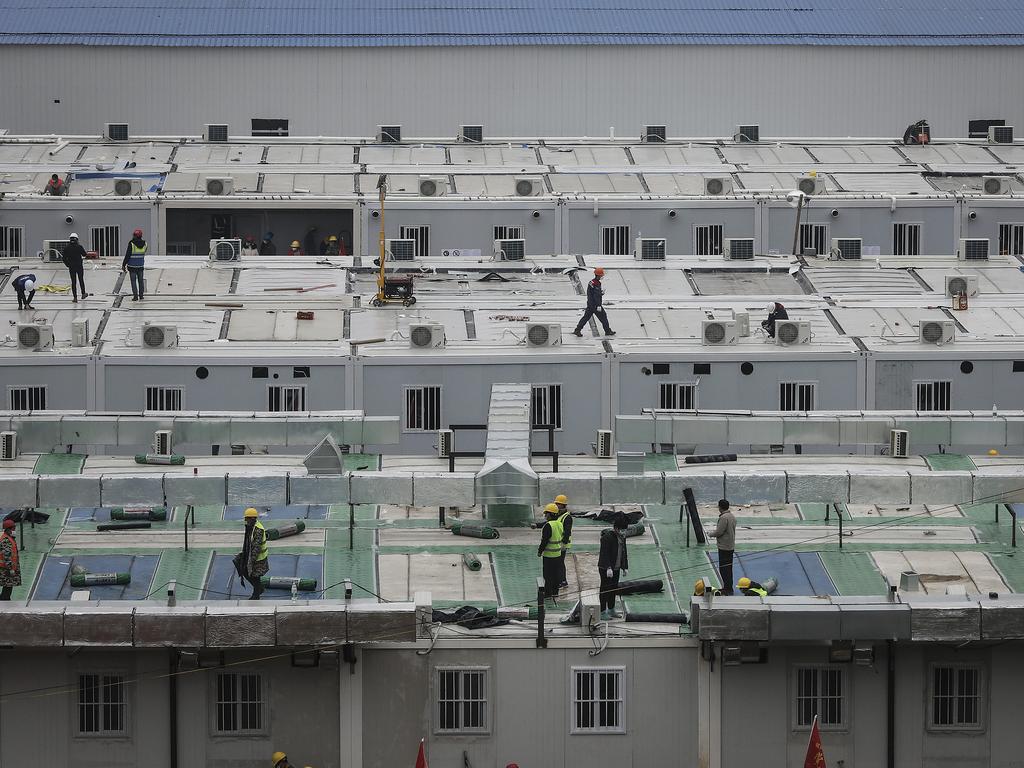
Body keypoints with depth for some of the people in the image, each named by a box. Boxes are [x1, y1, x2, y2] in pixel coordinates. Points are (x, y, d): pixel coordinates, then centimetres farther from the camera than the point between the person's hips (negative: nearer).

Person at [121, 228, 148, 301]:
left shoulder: (131, 244, -17)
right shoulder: (144, 244, -4)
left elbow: (127, 256, -15)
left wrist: (123, 265, -8)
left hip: (132, 266, -4)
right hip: (141, 266, 4)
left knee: (133, 281, 3)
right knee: (141, 281, 14)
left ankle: (135, 296, 0)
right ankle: (141, 295, 16)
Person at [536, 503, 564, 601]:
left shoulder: (548, 526, -21)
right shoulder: (559, 524, 7)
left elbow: (544, 540, -21)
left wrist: (540, 551, -11)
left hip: (549, 555, -8)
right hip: (558, 553, 8)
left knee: (548, 575, -1)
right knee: (556, 573, 15)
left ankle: (548, 593, 3)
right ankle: (555, 592, 22)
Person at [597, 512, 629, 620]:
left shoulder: (621, 536, 9)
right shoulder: (607, 536, -18)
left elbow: (623, 552, 19)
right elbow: (604, 553, -23)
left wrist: (624, 567, 18)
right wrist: (608, 568, -28)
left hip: (615, 568, 8)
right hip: (605, 569, -8)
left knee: (613, 588, 16)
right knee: (605, 589, -3)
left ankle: (611, 610, 28)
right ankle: (602, 612, 2)